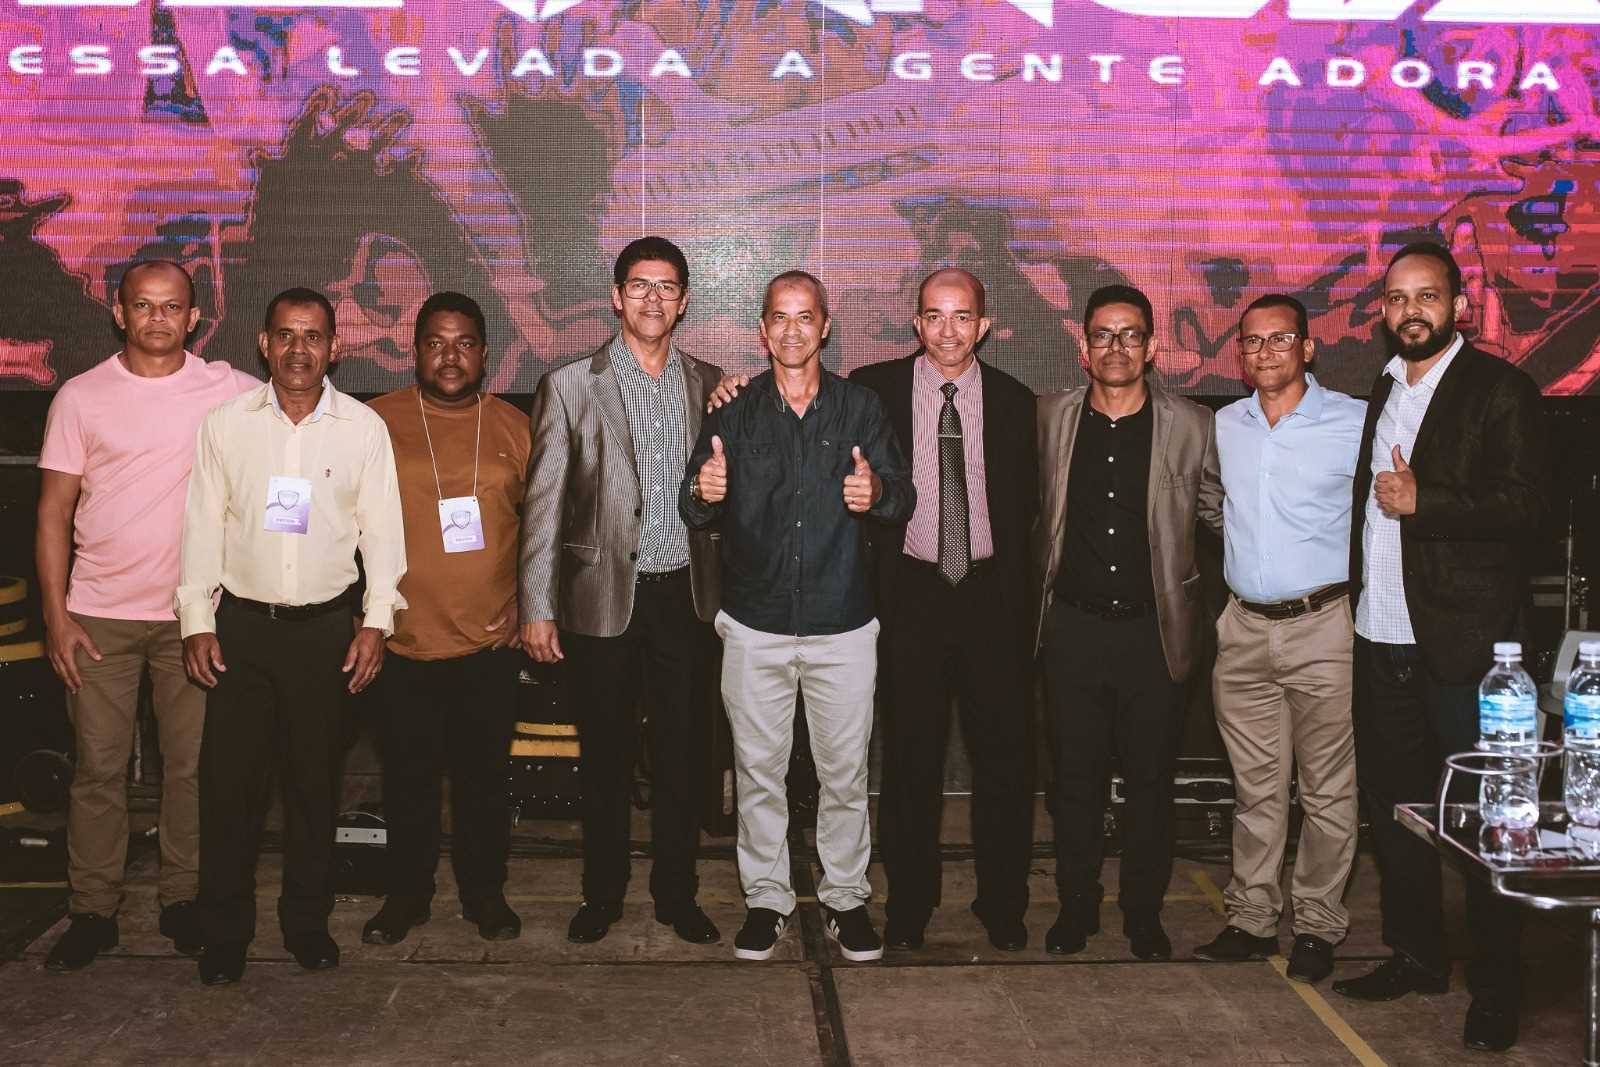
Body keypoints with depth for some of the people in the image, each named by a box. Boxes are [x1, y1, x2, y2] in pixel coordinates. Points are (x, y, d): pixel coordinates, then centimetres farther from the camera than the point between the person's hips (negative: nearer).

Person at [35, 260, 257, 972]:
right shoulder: (81, 398, 2)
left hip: (193, 611, 0)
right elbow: (54, 512, 3)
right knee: (99, 767, 5)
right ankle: (92, 912, 18)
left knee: (191, 763, 6)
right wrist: (55, 615, -3)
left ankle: (183, 900, 21)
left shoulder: (229, 390, 1)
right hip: (98, 613, 0)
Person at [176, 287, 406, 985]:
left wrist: (376, 621, -4)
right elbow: (203, 526, 5)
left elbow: (381, 529, 2)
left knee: (315, 782, 8)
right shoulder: (227, 423, 3)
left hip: (325, 626, 0)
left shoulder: (364, 427, 1)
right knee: (228, 778, 2)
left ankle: (307, 921, 23)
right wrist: (197, 622, 1)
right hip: (241, 624, 0)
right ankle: (225, 933, 16)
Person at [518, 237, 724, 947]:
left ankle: (677, 893, 24)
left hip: (684, 593, 2)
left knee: (682, 754, 8)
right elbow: (544, 503, -1)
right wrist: (536, 607, -5)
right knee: (605, 755, 9)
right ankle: (603, 894, 25)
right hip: (604, 595, -2)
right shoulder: (570, 386, 0)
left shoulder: (708, 385, 7)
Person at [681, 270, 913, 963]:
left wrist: (878, 492, -23)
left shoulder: (861, 407, 3)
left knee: (844, 773, 7)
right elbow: (695, 516, 2)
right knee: (757, 771, 9)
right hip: (755, 625, 1)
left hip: (842, 625, 0)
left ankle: (846, 898, 24)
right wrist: (703, 493, -21)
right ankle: (766, 899, 25)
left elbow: (904, 497, 0)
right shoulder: (734, 412, 5)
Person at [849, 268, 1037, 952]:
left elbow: (1025, 505, 9)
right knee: (910, 755, 7)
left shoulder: (1013, 401, 5)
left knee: (1003, 754, 6)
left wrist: (1008, 578, 3)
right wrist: (887, 553, -4)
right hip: (911, 589, -1)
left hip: (991, 593, 1)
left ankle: (1002, 901, 22)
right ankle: (909, 900, 23)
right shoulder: (874, 390, 0)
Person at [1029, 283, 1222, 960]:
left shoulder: (1191, 426, -1)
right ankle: (1076, 907, 25)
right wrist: (1036, 601, 7)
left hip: (1154, 630, -1)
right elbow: (1029, 512, 12)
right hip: (1072, 626, 1)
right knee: (1075, 775, 10)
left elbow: (1220, 515, 6)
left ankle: (1144, 913, 25)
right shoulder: (1050, 418, 3)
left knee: (1151, 778, 9)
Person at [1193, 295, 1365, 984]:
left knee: (1327, 790, 3)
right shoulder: (1222, 425, 9)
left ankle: (1317, 927, 16)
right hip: (1244, 628, 4)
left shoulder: (1355, 423, -4)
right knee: (1256, 785, 11)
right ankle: (1252, 919, 21)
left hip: (1321, 625, -4)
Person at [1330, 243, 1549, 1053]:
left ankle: (1496, 989, 13)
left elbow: (1526, 505, -14)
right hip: (1383, 642, 7)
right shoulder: (1380, 392, 15)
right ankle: (1417, 956, 28)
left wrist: (1421, 502, -18)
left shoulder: (1500, 390, -5)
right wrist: (1354, 592, 10)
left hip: (1464, 644, -6)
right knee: (1392, 808, 13)